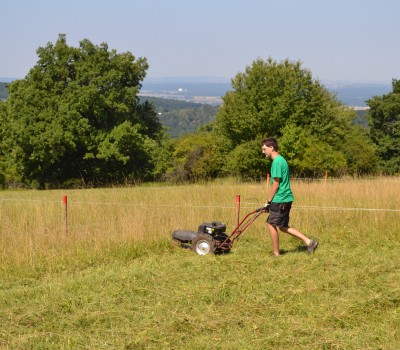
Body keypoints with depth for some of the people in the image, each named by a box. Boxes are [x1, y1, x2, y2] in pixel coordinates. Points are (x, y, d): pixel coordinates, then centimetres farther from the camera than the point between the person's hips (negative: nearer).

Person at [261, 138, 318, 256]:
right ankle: (308, 241, 9)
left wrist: (268, 202, -9)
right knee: (283, 226, 13)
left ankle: (276, 254, 8)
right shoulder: (281, 160, 15)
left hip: (280, 200, -10)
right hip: (286, 198, 10)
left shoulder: (277, 162, -15)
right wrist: (270, 201, 19)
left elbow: (275, 185, -17)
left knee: (271, 224, 1)